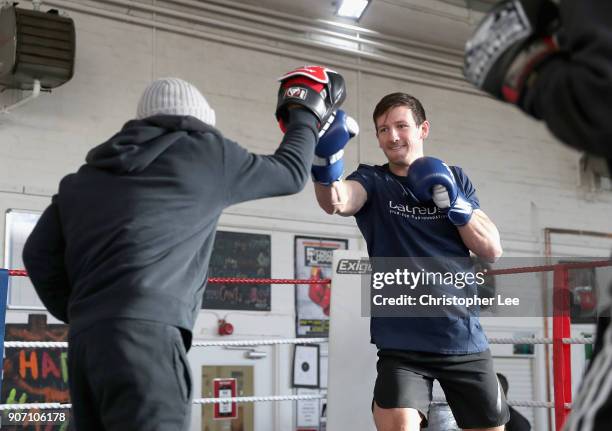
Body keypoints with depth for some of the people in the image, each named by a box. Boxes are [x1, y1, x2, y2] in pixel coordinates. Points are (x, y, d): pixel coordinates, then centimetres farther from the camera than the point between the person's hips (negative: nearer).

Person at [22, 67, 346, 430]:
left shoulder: (85, 176, 24)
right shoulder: (203, 152, 10)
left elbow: (40, 254, 16)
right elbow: (290, 172, 22)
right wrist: (305, 116, 38)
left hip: (84, 340, 7)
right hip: (145, 333, -7)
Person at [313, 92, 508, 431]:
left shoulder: (454, 179, 9)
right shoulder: (372, 181, 1)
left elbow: (492, 250, 2)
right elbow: (335, 202, -23)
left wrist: (452, 201, -12)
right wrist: (326, 163, -44)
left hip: (464, 338, 3)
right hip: (402, 342, -3)